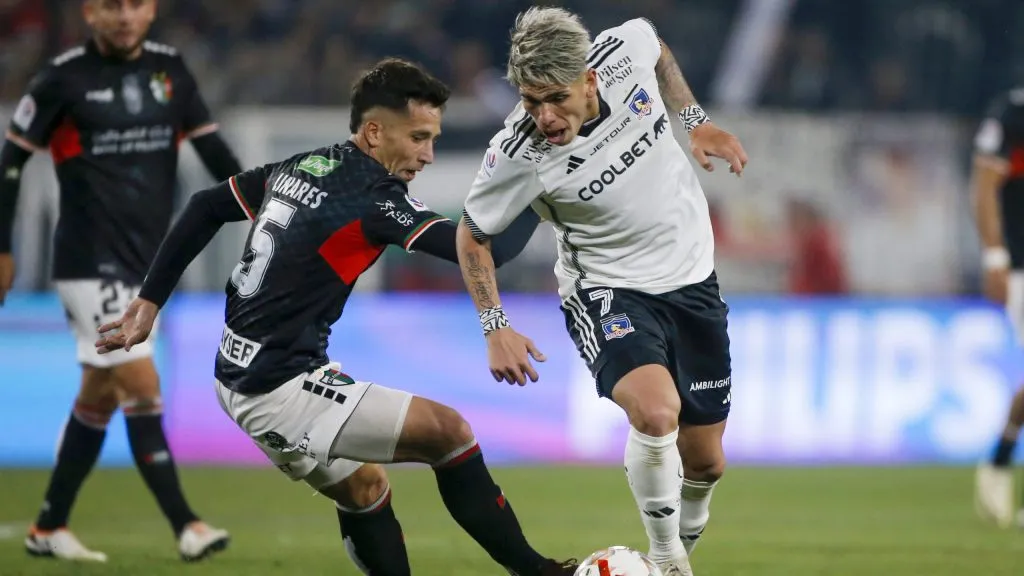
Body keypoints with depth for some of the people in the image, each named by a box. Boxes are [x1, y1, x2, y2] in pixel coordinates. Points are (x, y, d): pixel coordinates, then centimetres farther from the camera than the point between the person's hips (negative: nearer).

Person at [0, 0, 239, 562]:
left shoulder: (168, 69, 5)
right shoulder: (64, 77, -8)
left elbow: (211, 146, 7)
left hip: (144, 261, 6)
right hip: (90, 262, -6)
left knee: (99, 395, 12)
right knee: (143, 386, -13)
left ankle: (48, 527, 22)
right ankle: (185, 525, -11)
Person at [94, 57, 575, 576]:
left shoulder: (301, 168, 7)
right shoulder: (370, 197, -17)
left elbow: (205, 208, 17)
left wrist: (150, 300, 23)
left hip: (241, 377, 9)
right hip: (281, 391, -9)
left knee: (364, 491, 21)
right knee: (450, 432, -6)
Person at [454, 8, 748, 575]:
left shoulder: (623, 51, -18)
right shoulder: (518, 155, -26)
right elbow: (472, 234, -6)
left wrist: (695, 120, 8)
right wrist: (495, 327, -9)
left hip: (692, 281, 4)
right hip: (606, 291, -4)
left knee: (704, 464, 9)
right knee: (656, 412, -33)